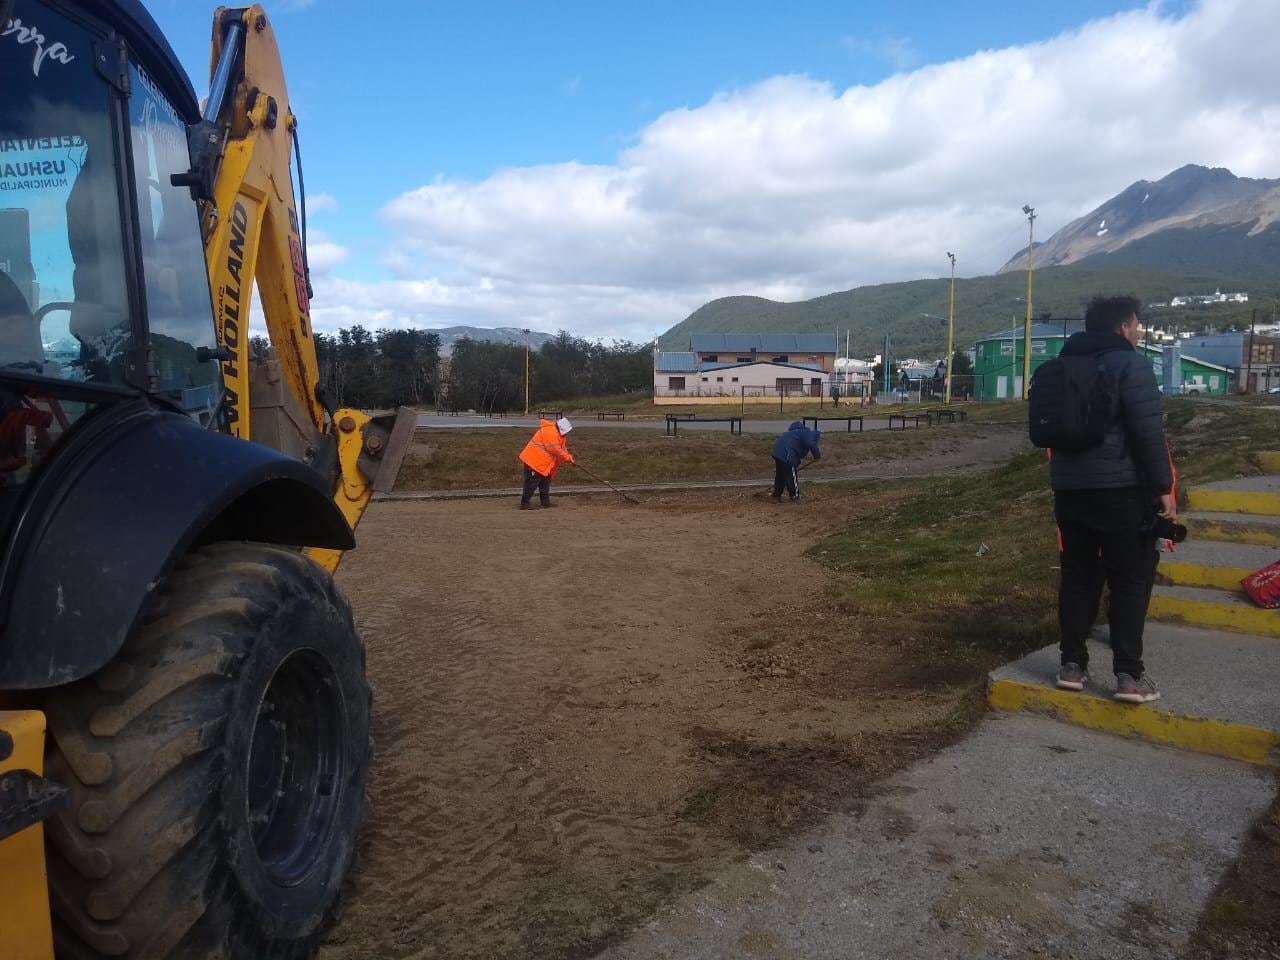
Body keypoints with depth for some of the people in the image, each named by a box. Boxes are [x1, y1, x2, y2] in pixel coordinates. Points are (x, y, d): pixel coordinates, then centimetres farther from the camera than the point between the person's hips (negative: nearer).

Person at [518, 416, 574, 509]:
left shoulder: (558, 433, 11)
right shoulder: (550, 432, -22)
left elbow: (562, 448, 15)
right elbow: (555, 450, -24)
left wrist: (568, 456, -3)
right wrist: (568, 458, -14)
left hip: (542, 462, 11)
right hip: (534, 460, -11)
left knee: (545, 481, 15)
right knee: (532, 482, -9)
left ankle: (545, 501, 23)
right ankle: (525, 503, -5)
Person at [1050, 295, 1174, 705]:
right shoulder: (1130, 364, -9)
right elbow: (1148, 432, -16)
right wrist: (1163, 487, -13)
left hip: (1069, 487, 7)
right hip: (1120, 488, -7)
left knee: (1077, 576, 11)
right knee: (1130, 581, 1)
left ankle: (1072, 665, 13)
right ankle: (1129, 675, 1)